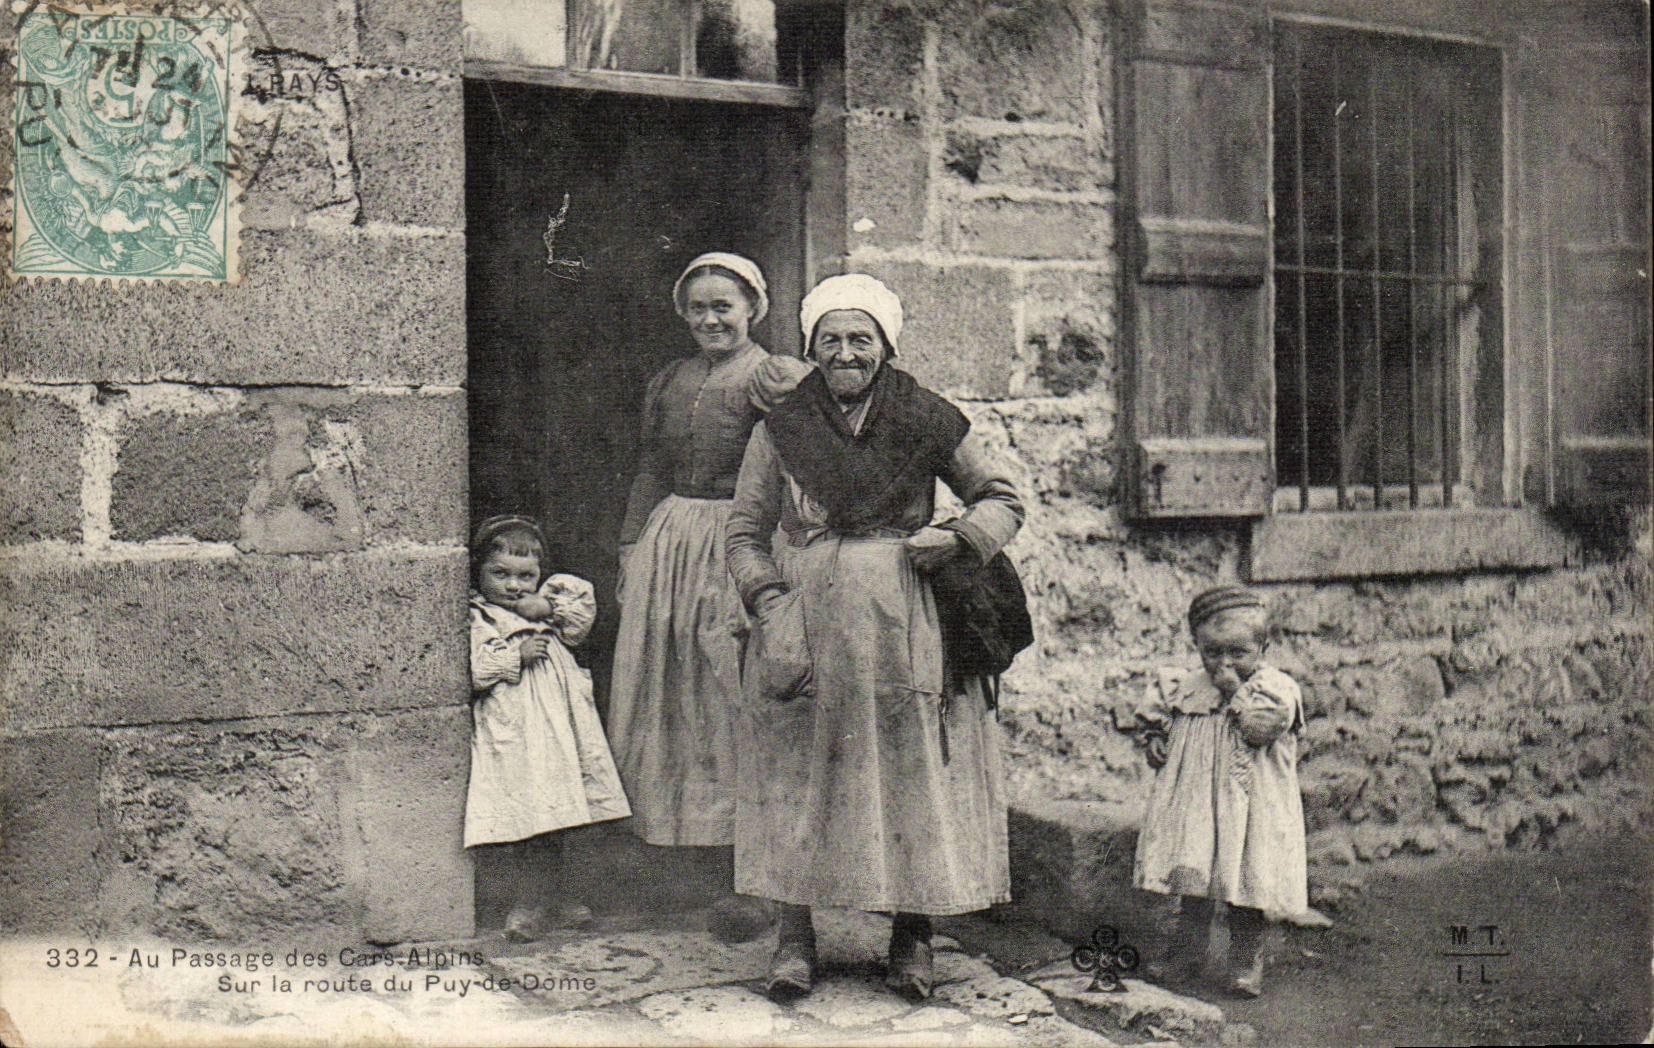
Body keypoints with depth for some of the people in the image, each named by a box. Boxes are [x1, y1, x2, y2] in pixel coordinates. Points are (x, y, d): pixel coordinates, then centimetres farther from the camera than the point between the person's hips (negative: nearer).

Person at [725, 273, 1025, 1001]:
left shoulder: (926, 422, 5)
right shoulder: (780, 430, 6)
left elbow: (1003, 500, 13)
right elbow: (745, 534, 8)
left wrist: (960, 538, -7)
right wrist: (771, 606, -7)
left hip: (904, 621, 0)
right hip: (806, 616, 0)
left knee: (914, 771, 1)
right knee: (799, 774, -1)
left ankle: (911, 937, 14)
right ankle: (794, 939, 8)